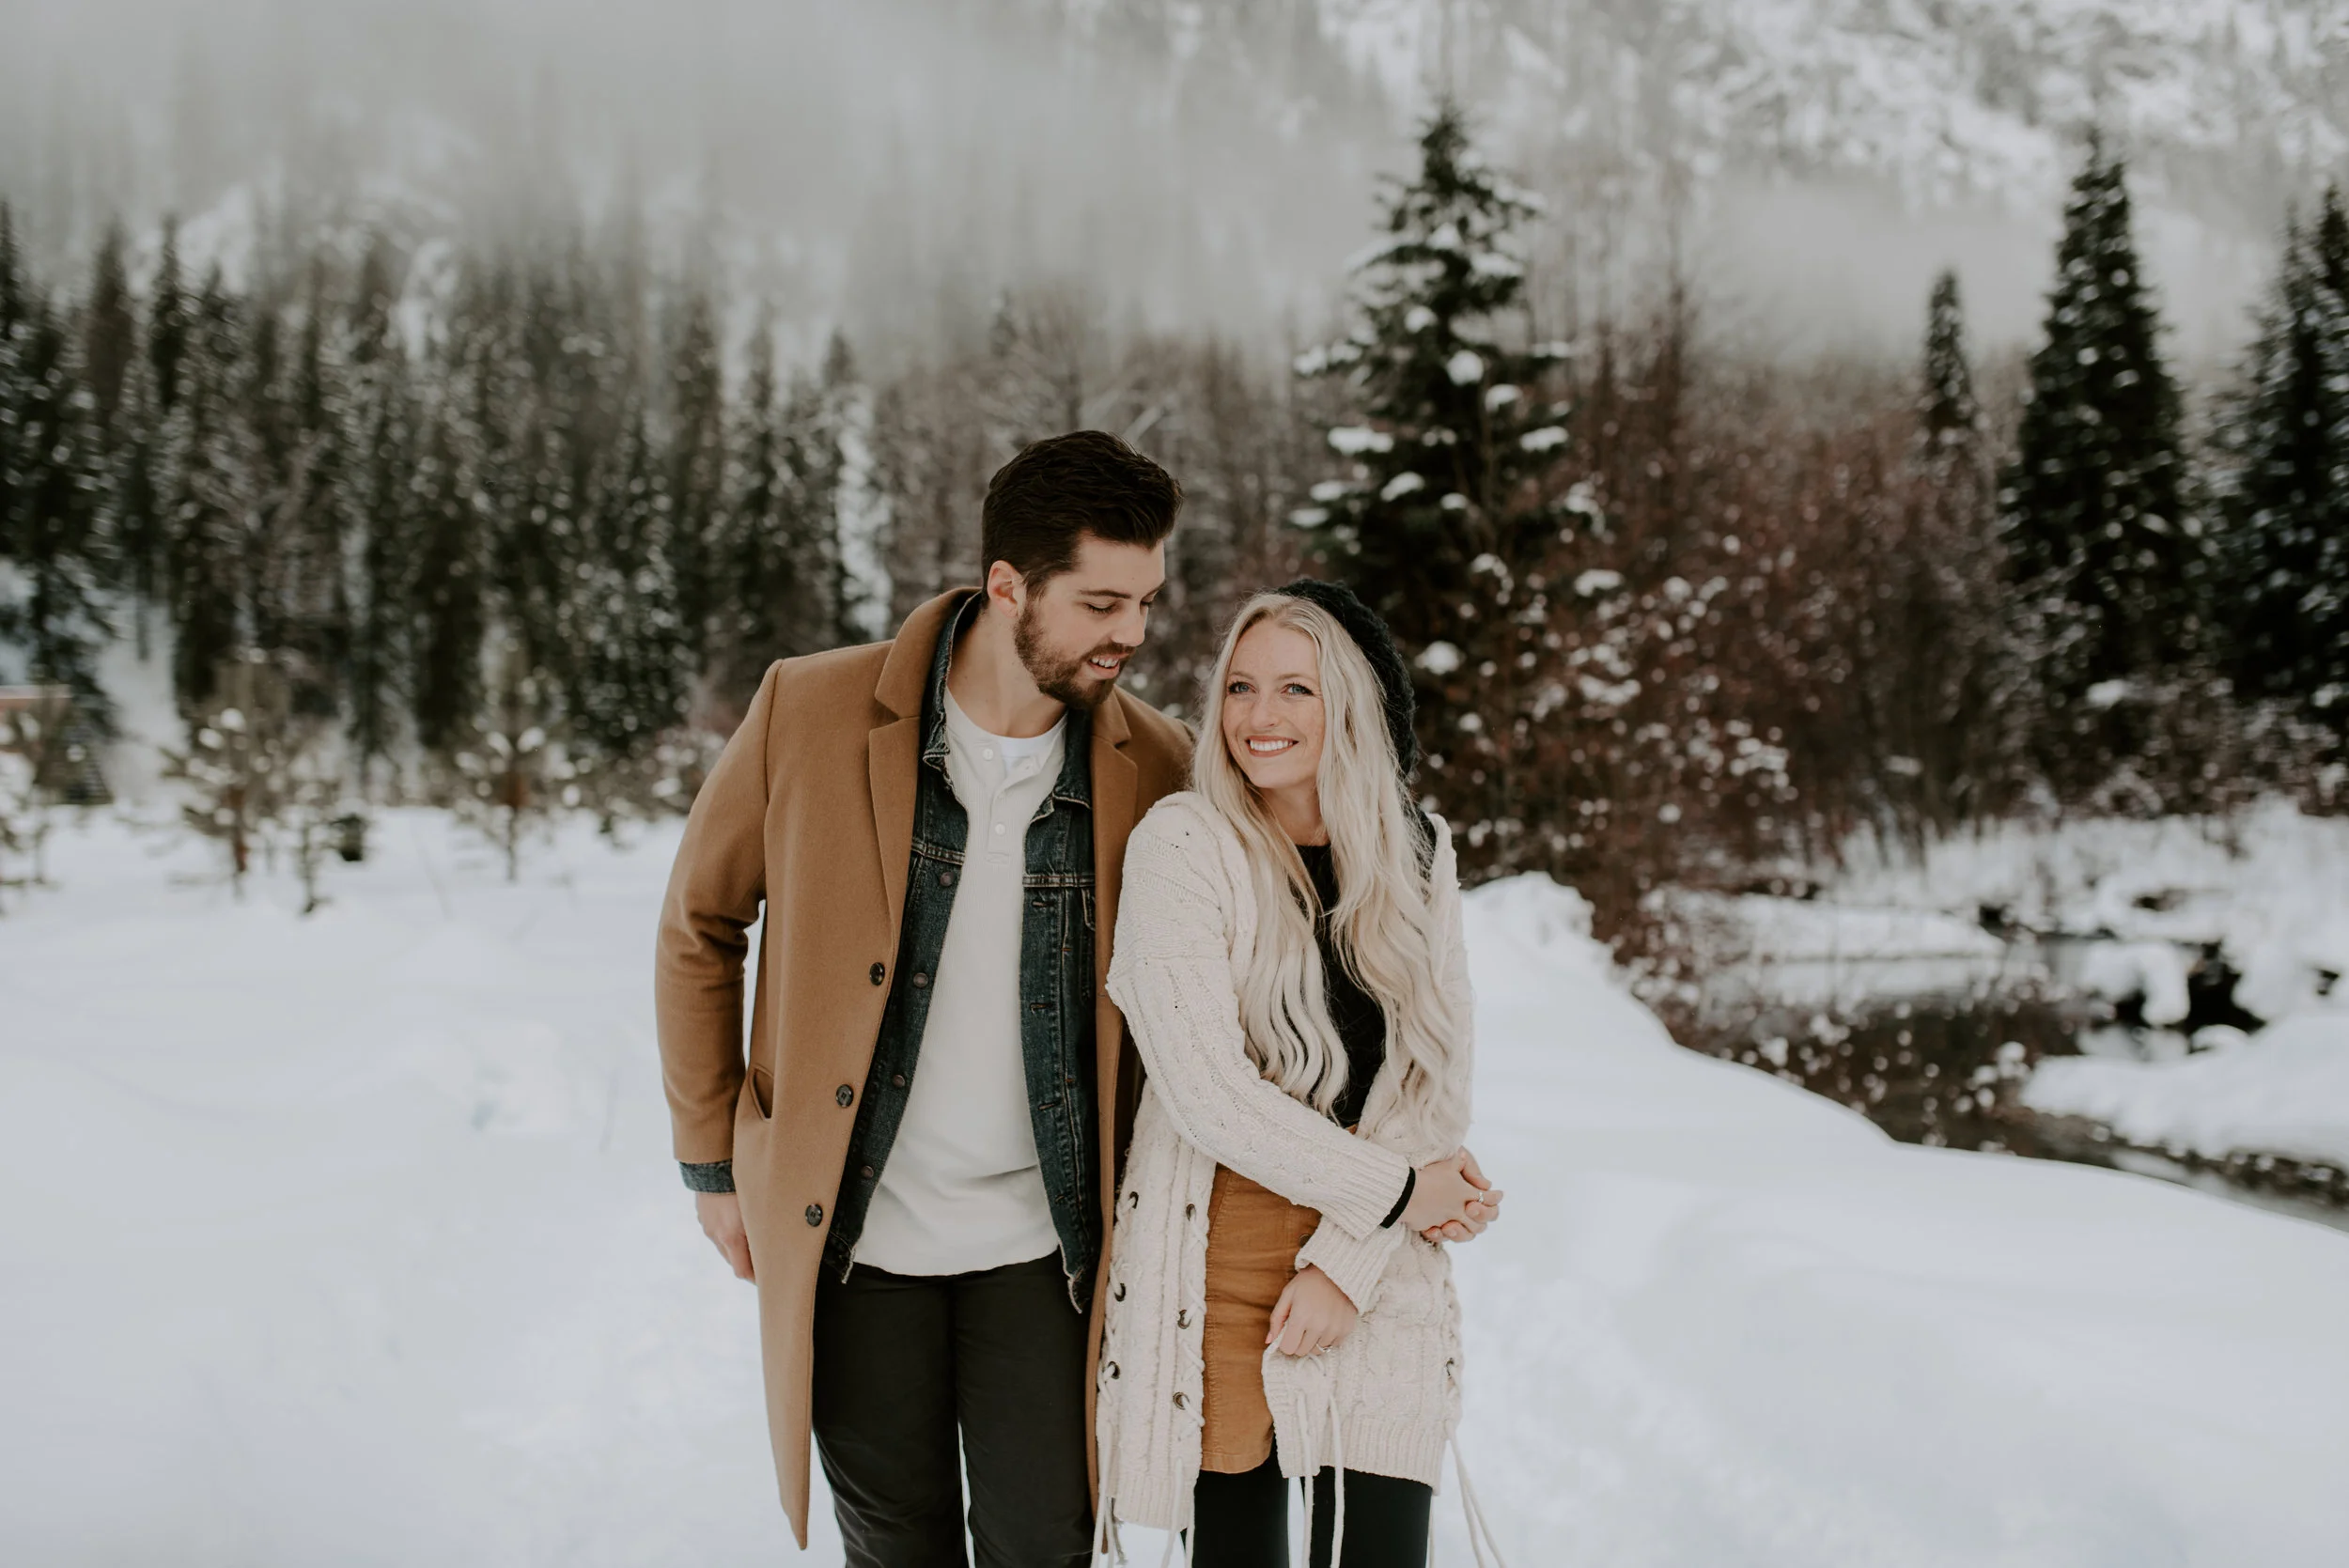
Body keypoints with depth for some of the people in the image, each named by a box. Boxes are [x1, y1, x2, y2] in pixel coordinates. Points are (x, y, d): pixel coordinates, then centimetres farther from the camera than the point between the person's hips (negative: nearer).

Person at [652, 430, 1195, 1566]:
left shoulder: (1155, 766, -5)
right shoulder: (809, 712, -10)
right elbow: (697, 929, 3)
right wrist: (711, 1160, 5)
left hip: (1039, 1240, 1)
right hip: (851, 1229, 0)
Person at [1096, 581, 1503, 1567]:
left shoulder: (1415, 856, 7)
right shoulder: (1183, 843, -7)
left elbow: (1436, 1080, 5)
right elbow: (1205, 1088, -14)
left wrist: (1347, 1262, -6)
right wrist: (1397, 1191, -8)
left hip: (1379, 1277, 3)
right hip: (1219, 1270, -3)